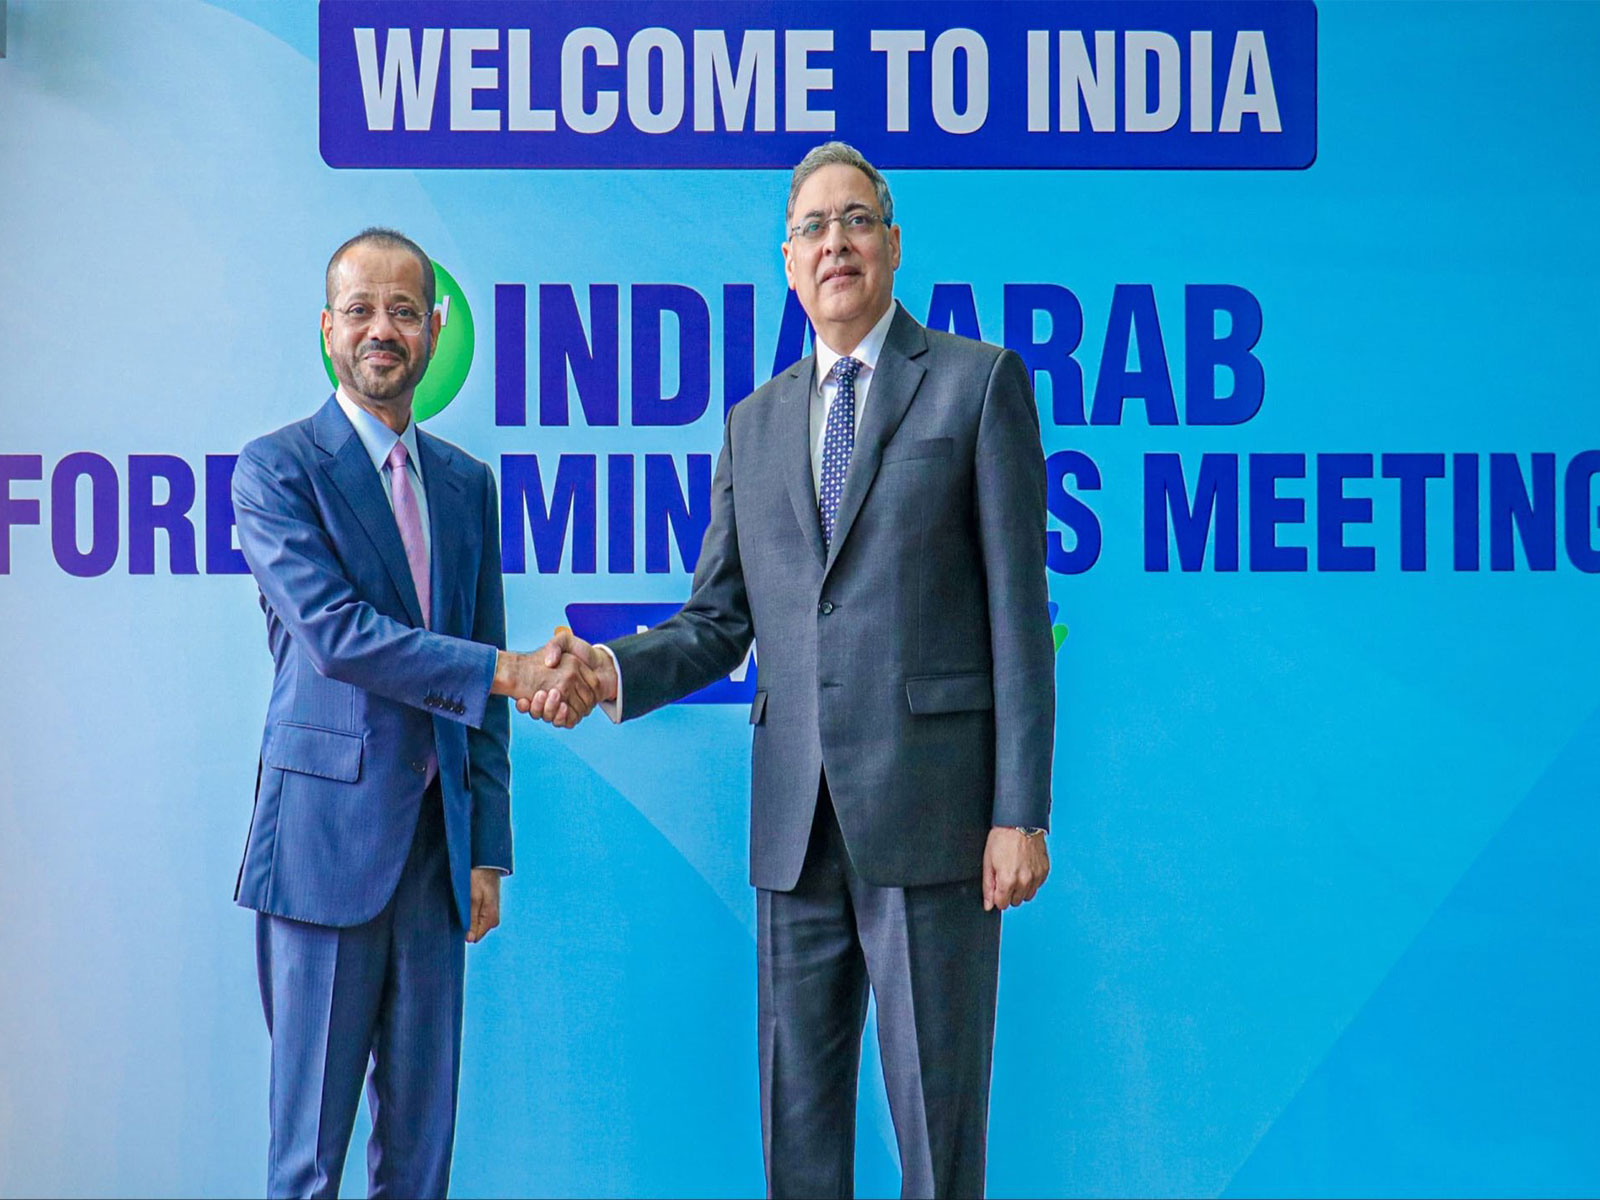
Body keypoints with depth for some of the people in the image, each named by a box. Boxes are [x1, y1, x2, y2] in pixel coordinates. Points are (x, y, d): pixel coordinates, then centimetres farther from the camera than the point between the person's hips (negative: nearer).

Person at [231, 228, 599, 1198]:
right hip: (328, 835, -5)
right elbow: (335, 633, -16)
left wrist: (488, 850, 11)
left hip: (437, 838, 5)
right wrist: (508, 671, -19)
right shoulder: (276, 469, -3)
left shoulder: (466, 482, 14)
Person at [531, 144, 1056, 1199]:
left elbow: (1018, 609, -4)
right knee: (797, 1115, 10)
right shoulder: (756, 421, 16)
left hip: (930, 810, -4)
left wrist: (1022, 813, -9)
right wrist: (613, 669, -6)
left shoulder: (978, 381, 2)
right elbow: (719, 623, 15)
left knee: (936, 1111, 1)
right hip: (798, 821, 5)